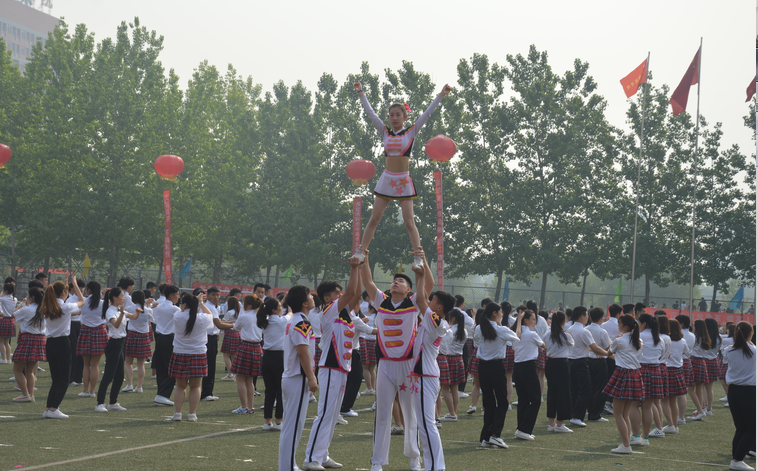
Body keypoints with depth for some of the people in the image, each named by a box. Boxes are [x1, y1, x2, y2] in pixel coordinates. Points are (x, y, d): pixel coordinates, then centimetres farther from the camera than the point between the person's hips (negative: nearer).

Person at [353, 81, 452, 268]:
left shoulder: (411, 132, 2)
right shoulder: (385, 132, 8)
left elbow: (427, 113, -3)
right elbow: (370, 113, 11)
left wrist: (441, 95, -7)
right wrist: (361, 93, 13)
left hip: (403, 180, -3)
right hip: (386, 180, 3)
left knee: (409, 221, -4)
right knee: (373, 219, 4)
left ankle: (419, 258, -2)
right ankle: (360, 253, 9)